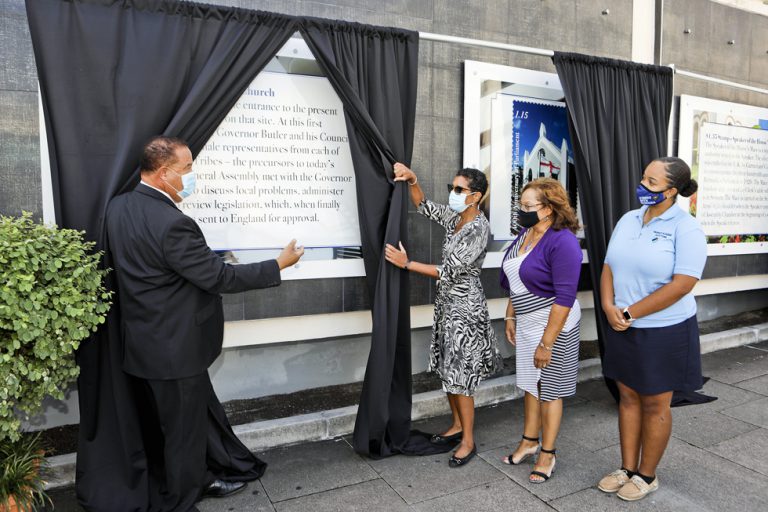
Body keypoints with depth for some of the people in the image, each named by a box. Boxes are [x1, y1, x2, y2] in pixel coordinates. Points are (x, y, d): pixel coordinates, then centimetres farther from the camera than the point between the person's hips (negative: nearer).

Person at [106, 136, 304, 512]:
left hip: (145, 343, 9)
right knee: (185, 431, 12)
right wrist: (279, 265, -13)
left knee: (201, 411, 24)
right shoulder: (172, 223, -28)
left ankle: (206, 474, 43)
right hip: (174, 348, -9)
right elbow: (220, 277, -22)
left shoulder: (118, 207, 1)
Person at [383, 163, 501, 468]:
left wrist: (407, 263, -22)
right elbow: (423, 206, 13)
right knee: (447, 371, 17)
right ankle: (458, 426, 34)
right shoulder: (454, 216, 4)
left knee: (460, 377, -1)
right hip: (447, 304, 9)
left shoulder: (479, 228, -21)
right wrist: (412, 180, -7)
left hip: (465, 308, -8)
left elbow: (449, 271, -22)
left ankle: (468, 441, 16)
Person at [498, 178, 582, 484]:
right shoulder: (526, 233, 4)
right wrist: (510, 317, 15)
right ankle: (529, 442, 35)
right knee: (529, 383, 18)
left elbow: (565, 297, -24)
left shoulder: (562, 242, -22)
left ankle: (547, 454, 24)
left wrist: (546, 343, -22)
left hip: (553, 323, -8)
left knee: (549, 389, 7)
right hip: (525, 323, 8)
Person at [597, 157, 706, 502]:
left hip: (664, 331, -6)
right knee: (628, 398, 14)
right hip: (623, 330, 6)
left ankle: (647, 476, 26)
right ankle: (628, 468, 29)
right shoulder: (628, 220, 6)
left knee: (654, 404, 9)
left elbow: (681, 285, -21)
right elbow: (609, 267, 7)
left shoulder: (686, 229, -14)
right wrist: (609, 308, -9)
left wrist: (630, 313, -18)